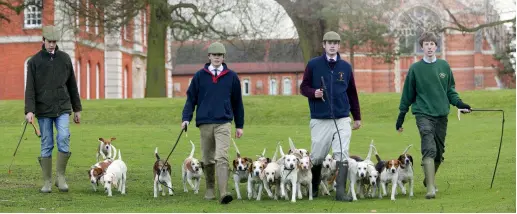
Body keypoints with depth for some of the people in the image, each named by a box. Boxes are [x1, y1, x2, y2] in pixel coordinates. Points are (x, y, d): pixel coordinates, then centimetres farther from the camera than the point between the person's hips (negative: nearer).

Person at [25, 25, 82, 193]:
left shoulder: (65, 58, 7)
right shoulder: (34, 61, 1)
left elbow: (72, 85, 13)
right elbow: (30, 88, -4)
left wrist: (77, 109, 13)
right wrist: (29, 110, -15)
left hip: (62, 109, 1)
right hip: (43, 110, -1)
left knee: (63, 138, -15)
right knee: (46, 146, 2)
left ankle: (61, 177, -2)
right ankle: (47, 182, 9)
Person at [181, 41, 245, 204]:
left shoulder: (231, 77, 6)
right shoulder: (200, 76, 6)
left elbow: (237, 102, 12)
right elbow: (191, 98, 7)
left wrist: (239, 125, 13)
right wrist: (186, 119, -5)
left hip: (223, 123, -2)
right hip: (205, 123, 2)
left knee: (222, 157, -16)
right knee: (207, 160, 10)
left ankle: (223, 193, -25)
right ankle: (210, 188, 28)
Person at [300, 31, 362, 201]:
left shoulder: (345, 67, 9)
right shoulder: (313, 65, 2)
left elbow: (352, 93, 15)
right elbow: (303, 87, 6)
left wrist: (357, 117, 16)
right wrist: (313, 93, -17)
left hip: (342, 119, 1)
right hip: (320, 120, -1)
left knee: (342, 155, -9)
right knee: (317, 157, 6)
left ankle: (340, 192, -11)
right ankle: (314, 188, 27)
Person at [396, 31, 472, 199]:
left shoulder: (444, 66, 8)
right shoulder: (415, 69, 1)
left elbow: (450, 90, 15)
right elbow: (408, 94, 7)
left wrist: (459, 103, -3)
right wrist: (401, 117, 9)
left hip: (442, 115, 4)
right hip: (423, 114, -4)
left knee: (439, 152, 9)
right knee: (429, 149, -18)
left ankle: (429, 179, 32)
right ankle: (430, 187, -22)